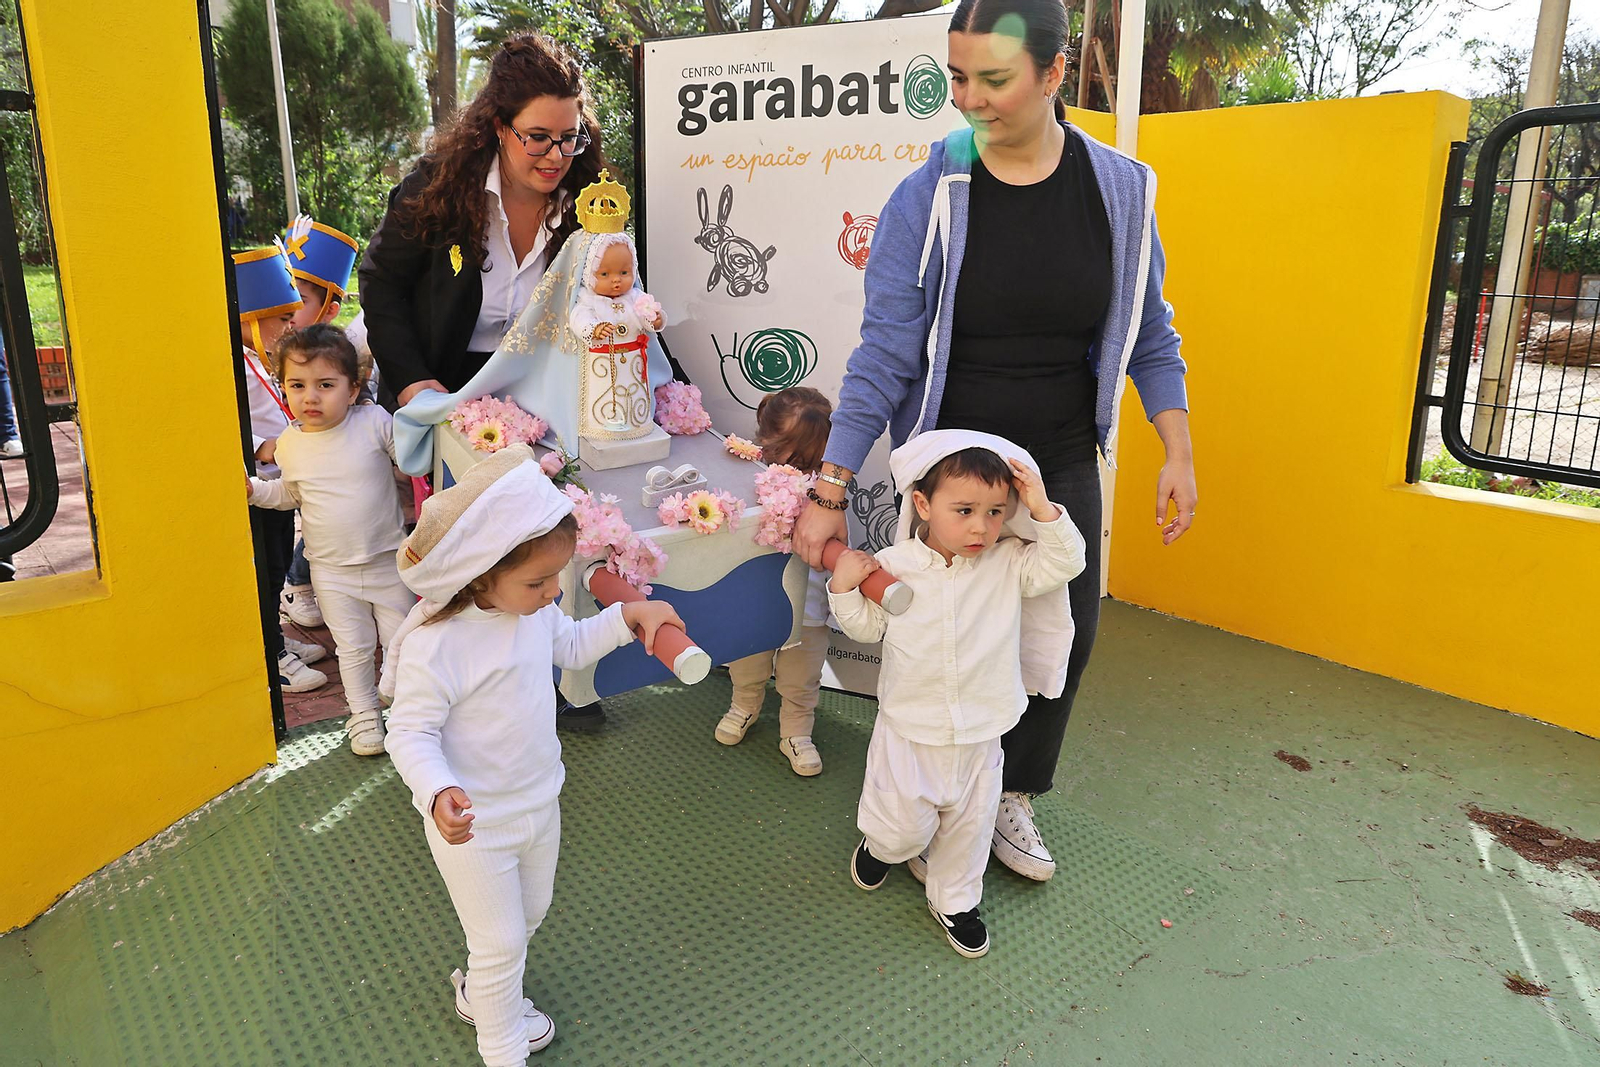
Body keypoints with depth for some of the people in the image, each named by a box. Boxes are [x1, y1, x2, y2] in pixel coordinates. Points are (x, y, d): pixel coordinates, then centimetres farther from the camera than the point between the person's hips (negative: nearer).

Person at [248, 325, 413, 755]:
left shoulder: (374, 421, -13)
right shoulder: (289, 443, -3)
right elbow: (291, 493, 13)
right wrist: (254, 488, -2)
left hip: (388, 559, -1)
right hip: (332, 570, 2)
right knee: (353, 647, 10)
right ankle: (363, 714, 28)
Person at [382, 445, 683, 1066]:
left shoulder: (534, 608, -10)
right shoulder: (435, 646, -32)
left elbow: (572, 647, 9)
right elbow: (410, 733, -25)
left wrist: (626, 616, -4)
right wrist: (437, 793, -42)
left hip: (540, 804, 7)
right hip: (475, 827, -7)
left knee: (529, 915, 28)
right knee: (501, 943, 11)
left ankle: (479, 992, 56)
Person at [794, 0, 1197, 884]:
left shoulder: (1120, 189, -3)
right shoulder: (927, 198, -11)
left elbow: (1147, 334, 8)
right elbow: (883, 355, -12)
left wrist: (1178, 454, 4)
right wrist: (829, 492, -15)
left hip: (1063, 470, 3)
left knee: (1062, 635, 7)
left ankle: (1011, 801, 30)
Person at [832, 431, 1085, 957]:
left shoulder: (1009, 562, -7)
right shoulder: (892, 565, -10)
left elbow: (1064, 563, -14)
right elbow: (866, 627, 1)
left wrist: (1042, 510, -23)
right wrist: (844, 586, -16)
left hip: (980, 735, 2)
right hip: (908, 731, -2)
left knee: (969, 827, 17)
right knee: (904, 825, 8)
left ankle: (955, 902, 42)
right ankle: (880, 845, 45)